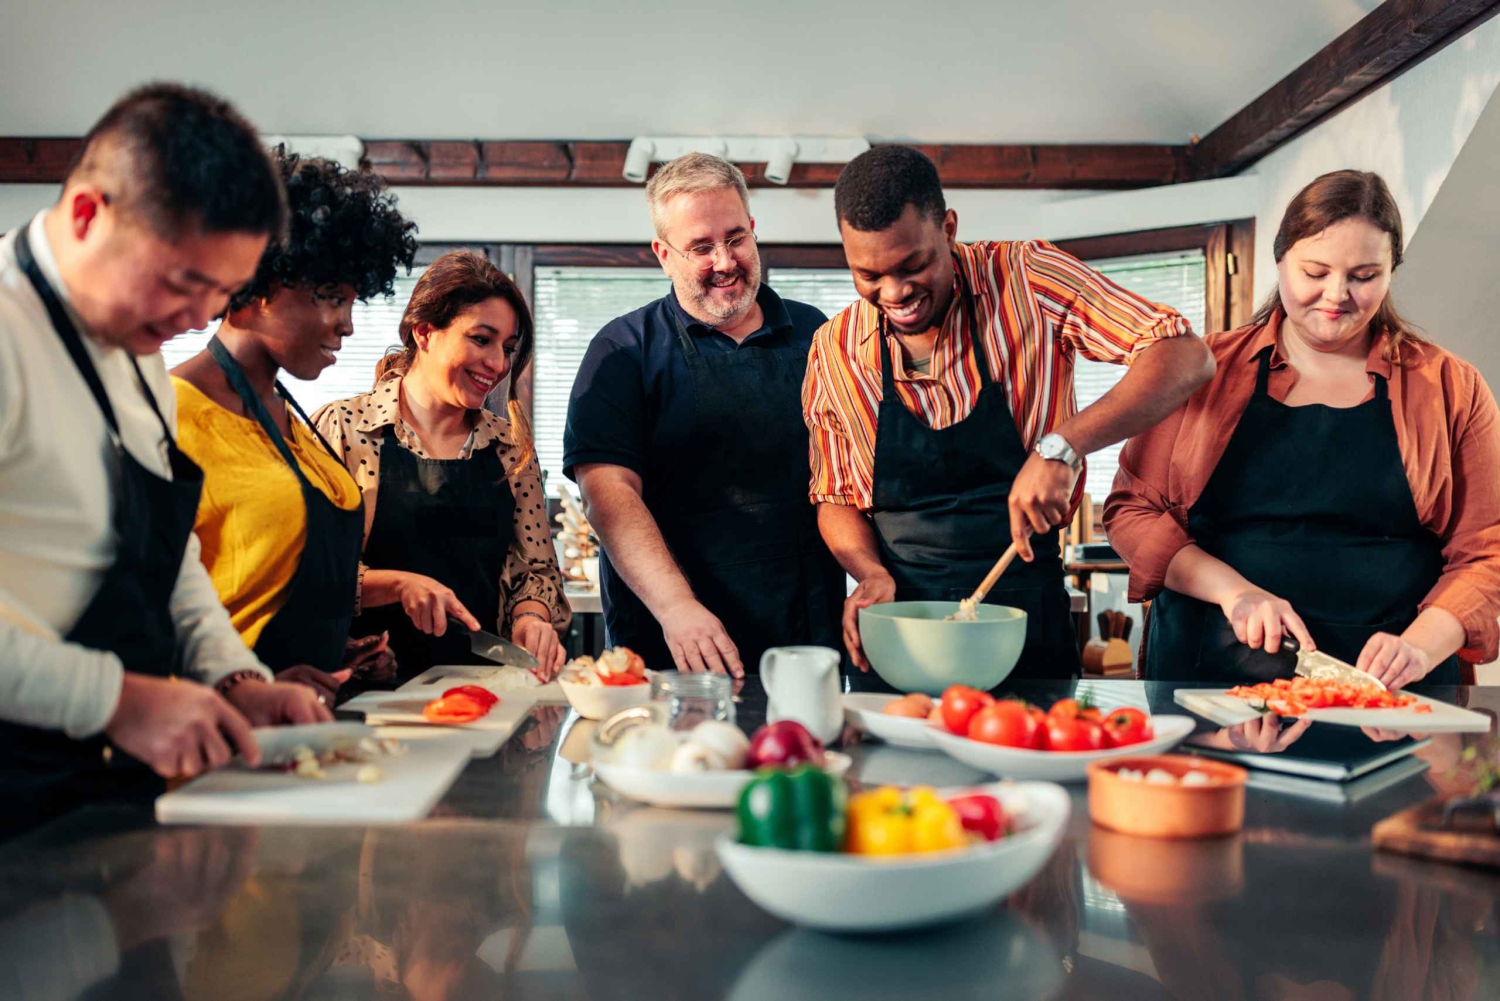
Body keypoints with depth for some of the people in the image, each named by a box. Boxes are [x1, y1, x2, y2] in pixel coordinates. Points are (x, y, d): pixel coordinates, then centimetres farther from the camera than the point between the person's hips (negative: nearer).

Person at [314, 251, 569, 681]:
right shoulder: (342, 428, 0)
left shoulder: (512, 447, 11)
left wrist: (531, 615, -5)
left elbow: (538, 569, 14)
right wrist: (397, 583, -15)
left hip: (481, 678, 3)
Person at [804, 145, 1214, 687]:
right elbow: (835, 497, 7)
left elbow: (1185, 357, -18)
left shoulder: (1026, 278, -11)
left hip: (1025, 610, -1)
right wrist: (871, 573, -13)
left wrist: (1061, 445, -32)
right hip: (895, 625, 2)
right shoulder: (834, 349, -3)